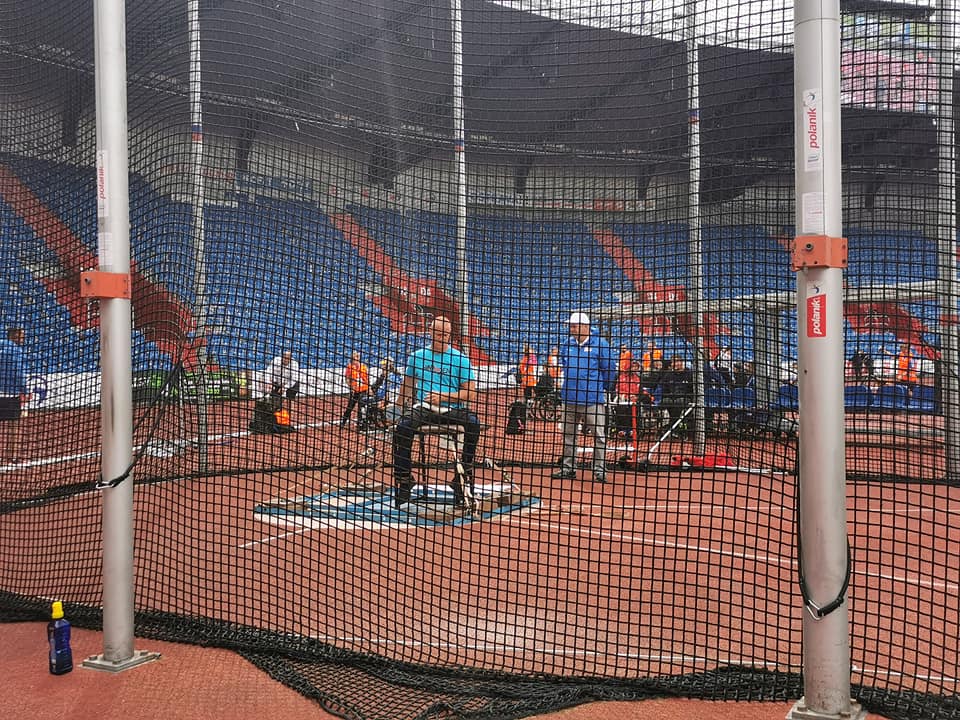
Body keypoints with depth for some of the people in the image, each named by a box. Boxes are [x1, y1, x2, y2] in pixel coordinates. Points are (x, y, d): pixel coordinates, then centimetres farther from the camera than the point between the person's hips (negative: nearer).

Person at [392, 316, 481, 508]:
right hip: (423, 408, 1)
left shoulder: (460, 359, 6)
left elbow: (470, 394, 0)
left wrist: (443, 397, -11)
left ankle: (466, 470, -18)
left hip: (452, 410, -1)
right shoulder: (416, 357, 14)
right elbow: (407, 389, 19)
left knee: (473, 423, -31)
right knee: (403, 427, -29)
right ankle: (403, 479, -19)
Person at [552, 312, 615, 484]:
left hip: (593, 399, -5)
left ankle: (600, 470, 5)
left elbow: (610, 370, -2)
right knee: (568, 436, 12)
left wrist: (603, 388, 7)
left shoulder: (600, 344, -6)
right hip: (569, 397, 5)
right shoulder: (567, 345, 8)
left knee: (599, 436, -1)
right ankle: (568, 468, 22)